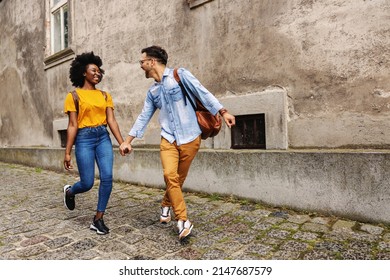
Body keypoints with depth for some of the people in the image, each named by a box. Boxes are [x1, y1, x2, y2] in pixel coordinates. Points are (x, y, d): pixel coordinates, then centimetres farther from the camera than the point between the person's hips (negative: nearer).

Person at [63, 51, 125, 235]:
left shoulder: (105, 95, 10)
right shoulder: (74, 96, 0)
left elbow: (111, 121, 3)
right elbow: (72, 125, -4)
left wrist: (122, 143, -7)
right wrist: (67, 152, -7)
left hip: (103, 137, 4)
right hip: (84, 139, -3)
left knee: (107, 178, -7)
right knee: (87, 183, -1)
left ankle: (98, 220, 9)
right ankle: (69, 191, 37)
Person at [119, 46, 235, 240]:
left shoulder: (180, 75, -2)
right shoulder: (152, 91, 14)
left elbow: (203, 93, -6)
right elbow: (143, 117, 18)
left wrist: (223, 112, -13)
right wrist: (127, 141, 16)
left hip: (190, 138, -3)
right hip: (168, 139, 4)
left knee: (179, 178, 8)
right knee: (170, 175, -16)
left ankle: (166, 205, 34)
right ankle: (183, 220, -4)